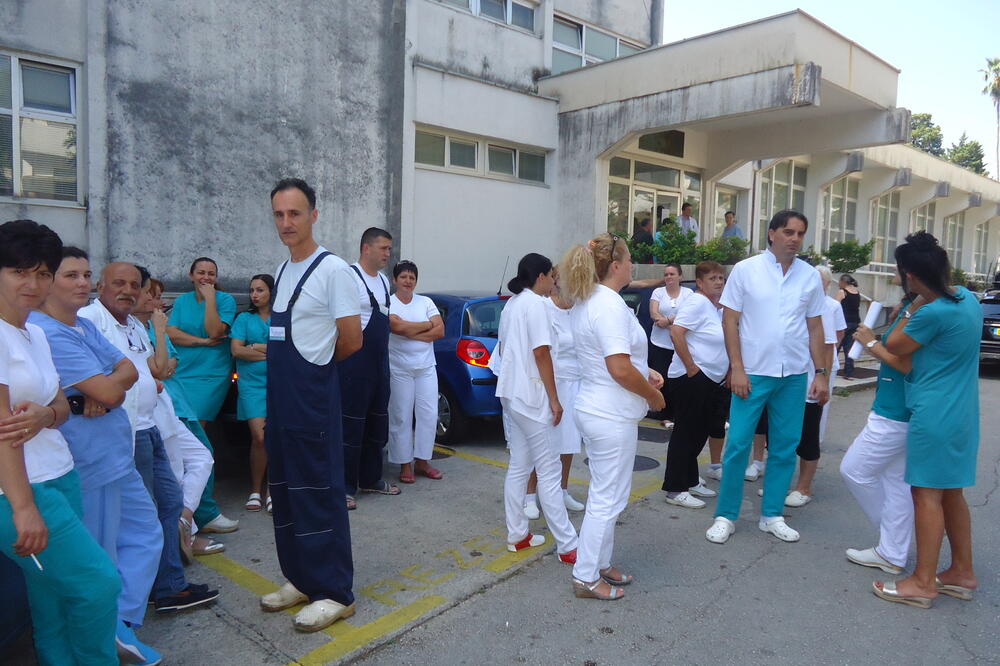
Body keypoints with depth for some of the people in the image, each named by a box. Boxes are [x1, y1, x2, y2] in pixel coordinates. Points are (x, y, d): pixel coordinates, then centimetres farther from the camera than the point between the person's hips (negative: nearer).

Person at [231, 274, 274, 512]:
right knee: (259, 437, -10)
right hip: (252, 383, 0)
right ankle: (256, 490, 6)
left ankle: (271, 490, 4)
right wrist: (275, 352, -3)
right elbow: (236, 350, 0)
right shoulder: (244, 318, 13)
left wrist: (258, 347, -5)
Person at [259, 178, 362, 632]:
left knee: (319, 493, -2)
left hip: (313, 398, -9)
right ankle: (301, 579, 30)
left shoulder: (332, 269, -12)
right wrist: (288, 371, 9)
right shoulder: (281, 272, 13)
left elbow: (351, 341, -12)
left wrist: (315, 365, 2)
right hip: (278, 396, 9)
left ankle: (333, 592, 11)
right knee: (284, 489, 15)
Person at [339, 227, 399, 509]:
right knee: (352, 424, -4)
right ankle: (346, 487, 6)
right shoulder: (349, 276, -11)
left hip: (380, 361, 9)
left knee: (378, 422, 15)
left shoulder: (383, 280, 15)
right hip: (355, 361, -9)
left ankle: (370, 478, 28)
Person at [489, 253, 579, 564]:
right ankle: (567, 545, 0)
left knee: (518, 465, 13)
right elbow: (541, 353, -17)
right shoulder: (535, 303, -13)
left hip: (510, 393, 9)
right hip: (530, 396, -9)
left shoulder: (511, 303, 15)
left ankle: (517, 535, 19)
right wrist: (554, 399, -13)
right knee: (549, 470, -5)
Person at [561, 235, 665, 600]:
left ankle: (600, 564, 33)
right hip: (611, 417, -10)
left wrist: (645, 371, 11)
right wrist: (653, 394, -10)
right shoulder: (610, 305, -21)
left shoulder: (584, 302, 11)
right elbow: (620, 369, -26)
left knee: (604, 495, 20)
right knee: (608, 499, 2)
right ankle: (586, 578, 14)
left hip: (593, 408, 10)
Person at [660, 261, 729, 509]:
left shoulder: (718, 307, 15)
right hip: (692, 378, -9)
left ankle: (690, 481, 29)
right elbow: (676, 332, -24)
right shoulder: (697, 303, -13)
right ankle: (674, 490, 3)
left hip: (711, 380, 9)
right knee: (686, 433, -4)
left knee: (699, 432, 16)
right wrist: (691, 367, -22)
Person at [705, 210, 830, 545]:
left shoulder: (810, 276, 6)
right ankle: (726, 516, 12)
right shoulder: (745, 270, -3)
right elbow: (730, 321, -3)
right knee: (738, 445, -2)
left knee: (785, 447, 10)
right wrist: (737, 368, -10)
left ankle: (772, 515, 24)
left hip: (794, 375, 4)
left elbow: (815, 328, 11)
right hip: (753, 373, -3)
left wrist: (821, 373, 8)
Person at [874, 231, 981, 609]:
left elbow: (894, 347, -6)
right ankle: (962, 572, 28)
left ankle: (923, 582, 8)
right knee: (951, 493, 17)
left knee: (928, 494, -1)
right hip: (961, 412, 9)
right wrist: (921, 308, 13)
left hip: (934, 415, -9)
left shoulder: (934, 313, -22)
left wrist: (913, 309, 2)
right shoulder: (967, 298, 7)